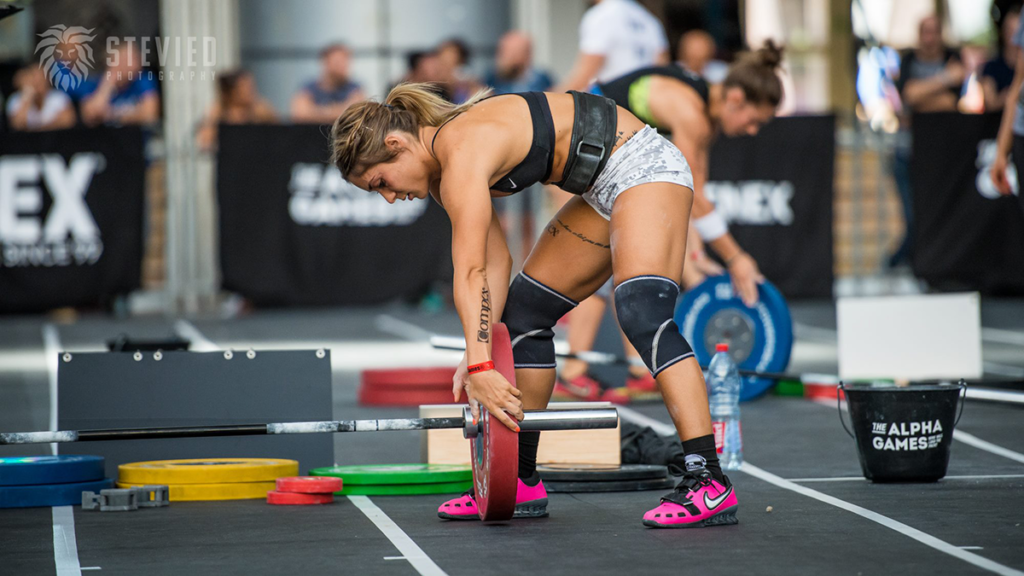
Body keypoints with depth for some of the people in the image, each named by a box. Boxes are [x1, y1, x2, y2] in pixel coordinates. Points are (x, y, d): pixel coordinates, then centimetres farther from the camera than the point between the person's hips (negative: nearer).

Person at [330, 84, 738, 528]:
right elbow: (494, 263, 1)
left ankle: (708, 482, -33)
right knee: (523, 313, 10)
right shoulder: (440, 177, 5)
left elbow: (470, 273, -32)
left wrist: (481, 366, -38)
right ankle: (520, 483, 17)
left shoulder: (462, 149, -23)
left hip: (643, 166, -11)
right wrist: (478, 356, -10)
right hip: (605, 190, 11)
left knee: (642, 314, -27)